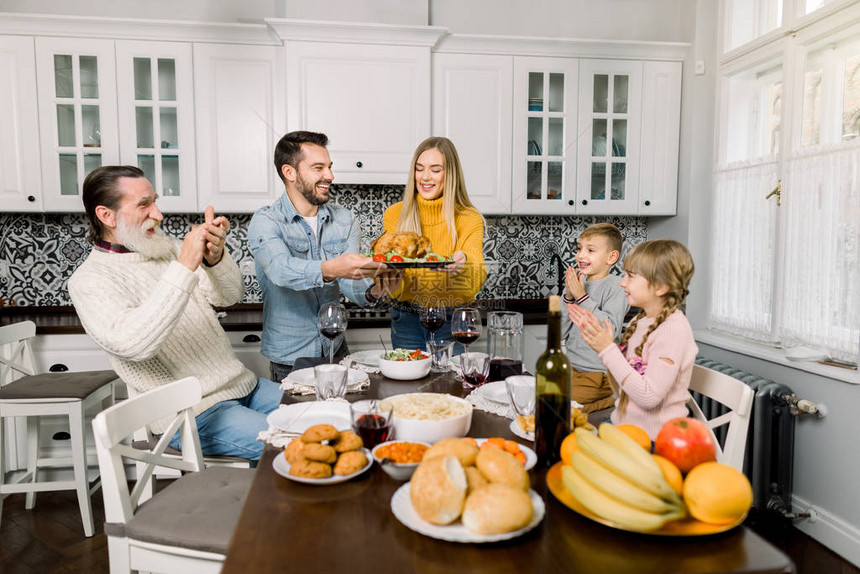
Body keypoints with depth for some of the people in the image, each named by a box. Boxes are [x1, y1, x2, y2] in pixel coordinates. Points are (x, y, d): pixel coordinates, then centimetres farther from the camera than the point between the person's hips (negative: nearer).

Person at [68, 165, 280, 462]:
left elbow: (231, 295, 4)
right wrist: (184, 267, -30)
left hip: (242, 383, 7)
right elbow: (134, 344, -27)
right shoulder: (88, 280, -9)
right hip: (196, 414, -7)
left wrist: (215, 257, -18)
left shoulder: (169, 249, 10)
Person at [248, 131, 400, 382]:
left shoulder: (343, 219, 2)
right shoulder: (265, 221, -11)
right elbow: (281, 269, -31)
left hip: (336, 350, 4)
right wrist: (329, 269, -50)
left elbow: (351, 283, -8)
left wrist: (372, 292, -30)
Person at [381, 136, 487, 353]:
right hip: (406, 320, 1)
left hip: (451, 320, -1)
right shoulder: (395, 214, -1)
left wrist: (463, 265, -39)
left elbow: (477, 281, -17)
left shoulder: (469, 219, -5)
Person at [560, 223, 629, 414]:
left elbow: (609, 330, -21)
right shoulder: (577, 282, 6)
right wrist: (569, 298, -11)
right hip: (571, 367, 6)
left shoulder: (617, 286, -9)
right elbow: (560, 332, 3)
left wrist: (582, 297, -20)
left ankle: (609, 401, 4)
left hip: (598, 373, -6)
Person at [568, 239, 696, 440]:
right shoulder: (639, 321, 8)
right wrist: (597, 338, 1)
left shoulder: (673, 329, -17)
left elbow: (649, 397, -23)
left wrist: (608, 350, -22)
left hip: (652, 442, -7)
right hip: (623, 428, 7)